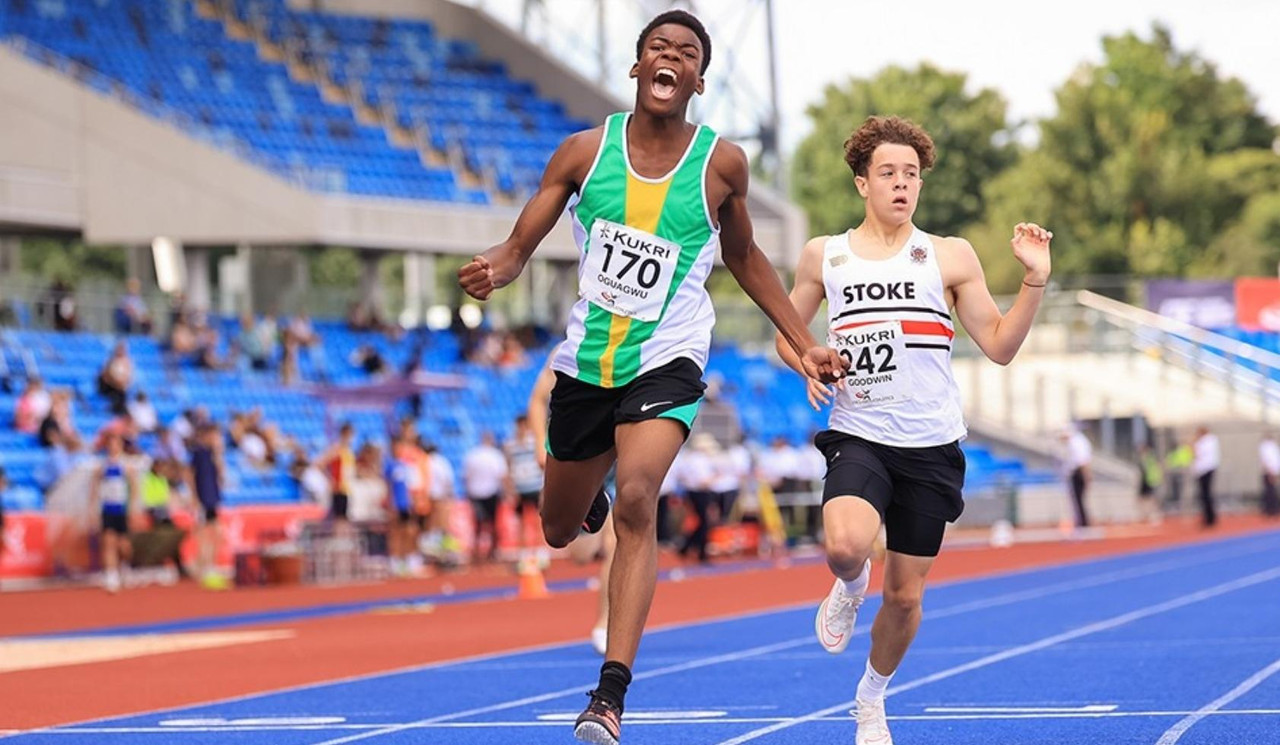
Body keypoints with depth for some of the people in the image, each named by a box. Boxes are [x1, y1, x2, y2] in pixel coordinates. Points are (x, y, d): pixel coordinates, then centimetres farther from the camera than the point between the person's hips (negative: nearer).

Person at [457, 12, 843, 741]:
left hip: (666, 362, -3)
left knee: (636, 504, -27)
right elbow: (519, 247, -1)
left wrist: (806, 345, 11)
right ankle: (591, 501, 59)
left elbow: (744, 257, 13)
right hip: (585, 362, 3)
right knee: (561, 531, 16)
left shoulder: (722, 163, -4)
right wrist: (490, 271, -26)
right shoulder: (586, 150, -3)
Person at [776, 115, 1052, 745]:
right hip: (857, 437, -1)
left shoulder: (951, 258, 4)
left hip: (932, 446, 1)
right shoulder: (823, 256, 7)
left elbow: (999, 346, 4)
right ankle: (849, 585, 8)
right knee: (846, 545, -31)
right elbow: (787, 336, 18)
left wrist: (1034, 279, -9)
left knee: (905, 594, 6)